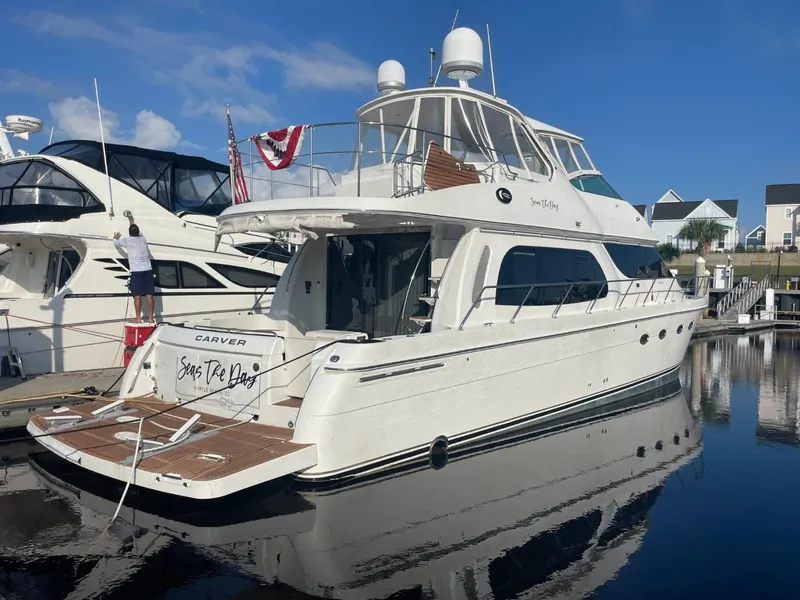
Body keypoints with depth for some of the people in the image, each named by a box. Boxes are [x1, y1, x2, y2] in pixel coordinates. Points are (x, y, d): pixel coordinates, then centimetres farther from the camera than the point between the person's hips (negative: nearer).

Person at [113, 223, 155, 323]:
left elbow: (116, 243, 18)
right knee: (149, 295, 1)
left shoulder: (127, 241, 1)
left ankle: (138, 318, -3)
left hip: (136, 271, -3)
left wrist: (116, 237, 40)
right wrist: (134, 226, 53)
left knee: (137, 296, -2)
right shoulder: (143, 239, 14)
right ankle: (151, 318, 2)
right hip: (148, 270, 4)